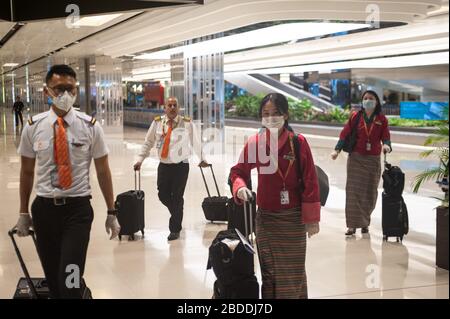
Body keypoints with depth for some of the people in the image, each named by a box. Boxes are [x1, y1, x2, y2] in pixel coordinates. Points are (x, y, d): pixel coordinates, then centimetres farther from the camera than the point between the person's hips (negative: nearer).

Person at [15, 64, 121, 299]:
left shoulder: (91, 127, -4)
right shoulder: (33, 127, 0)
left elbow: (103, 171, 2)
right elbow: (27, 171, 8)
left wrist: (111, 212, 4)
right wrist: (23, 212, 12)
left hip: (77, 209, -2)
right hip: (44, 209, 2)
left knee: (70, 281, -12)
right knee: (52, 278, 13)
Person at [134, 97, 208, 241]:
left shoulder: (187, 123, -5)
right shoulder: (157, 122, 1)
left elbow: (195, 142, 5)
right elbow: (148, 142, 8)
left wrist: (202, 159, 12)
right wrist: (140, 159, 3)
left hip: (181, 166, -3)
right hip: (164, 165, 3)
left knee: (177, 198, -1)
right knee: (163, 195, 4)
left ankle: (175, 230, 13)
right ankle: (177, 213, 35)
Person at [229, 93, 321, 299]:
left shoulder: (298, 142, -10)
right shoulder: (254, 143, -3)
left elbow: (310, 182, -8)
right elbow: (238, 171, 10)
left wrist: (312, 218, -7)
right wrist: (240, 187, -13)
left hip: (293, 219, -3)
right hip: (265, 218, 3)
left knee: (292, 273, 5)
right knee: (268, 272, 13)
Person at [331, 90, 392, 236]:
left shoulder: (382, 119, 4)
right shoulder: (355, 116, 1)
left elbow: (386, 137, -2)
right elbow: (345, 134, -3)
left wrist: (386, 145, -25)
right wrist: (337, 150, -14)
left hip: (373, 160, 1)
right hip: (356, 158, -1)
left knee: (370, 192, 6)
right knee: (353, 190, -6)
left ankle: (365, 223, 23)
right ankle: (352, 225, -4)